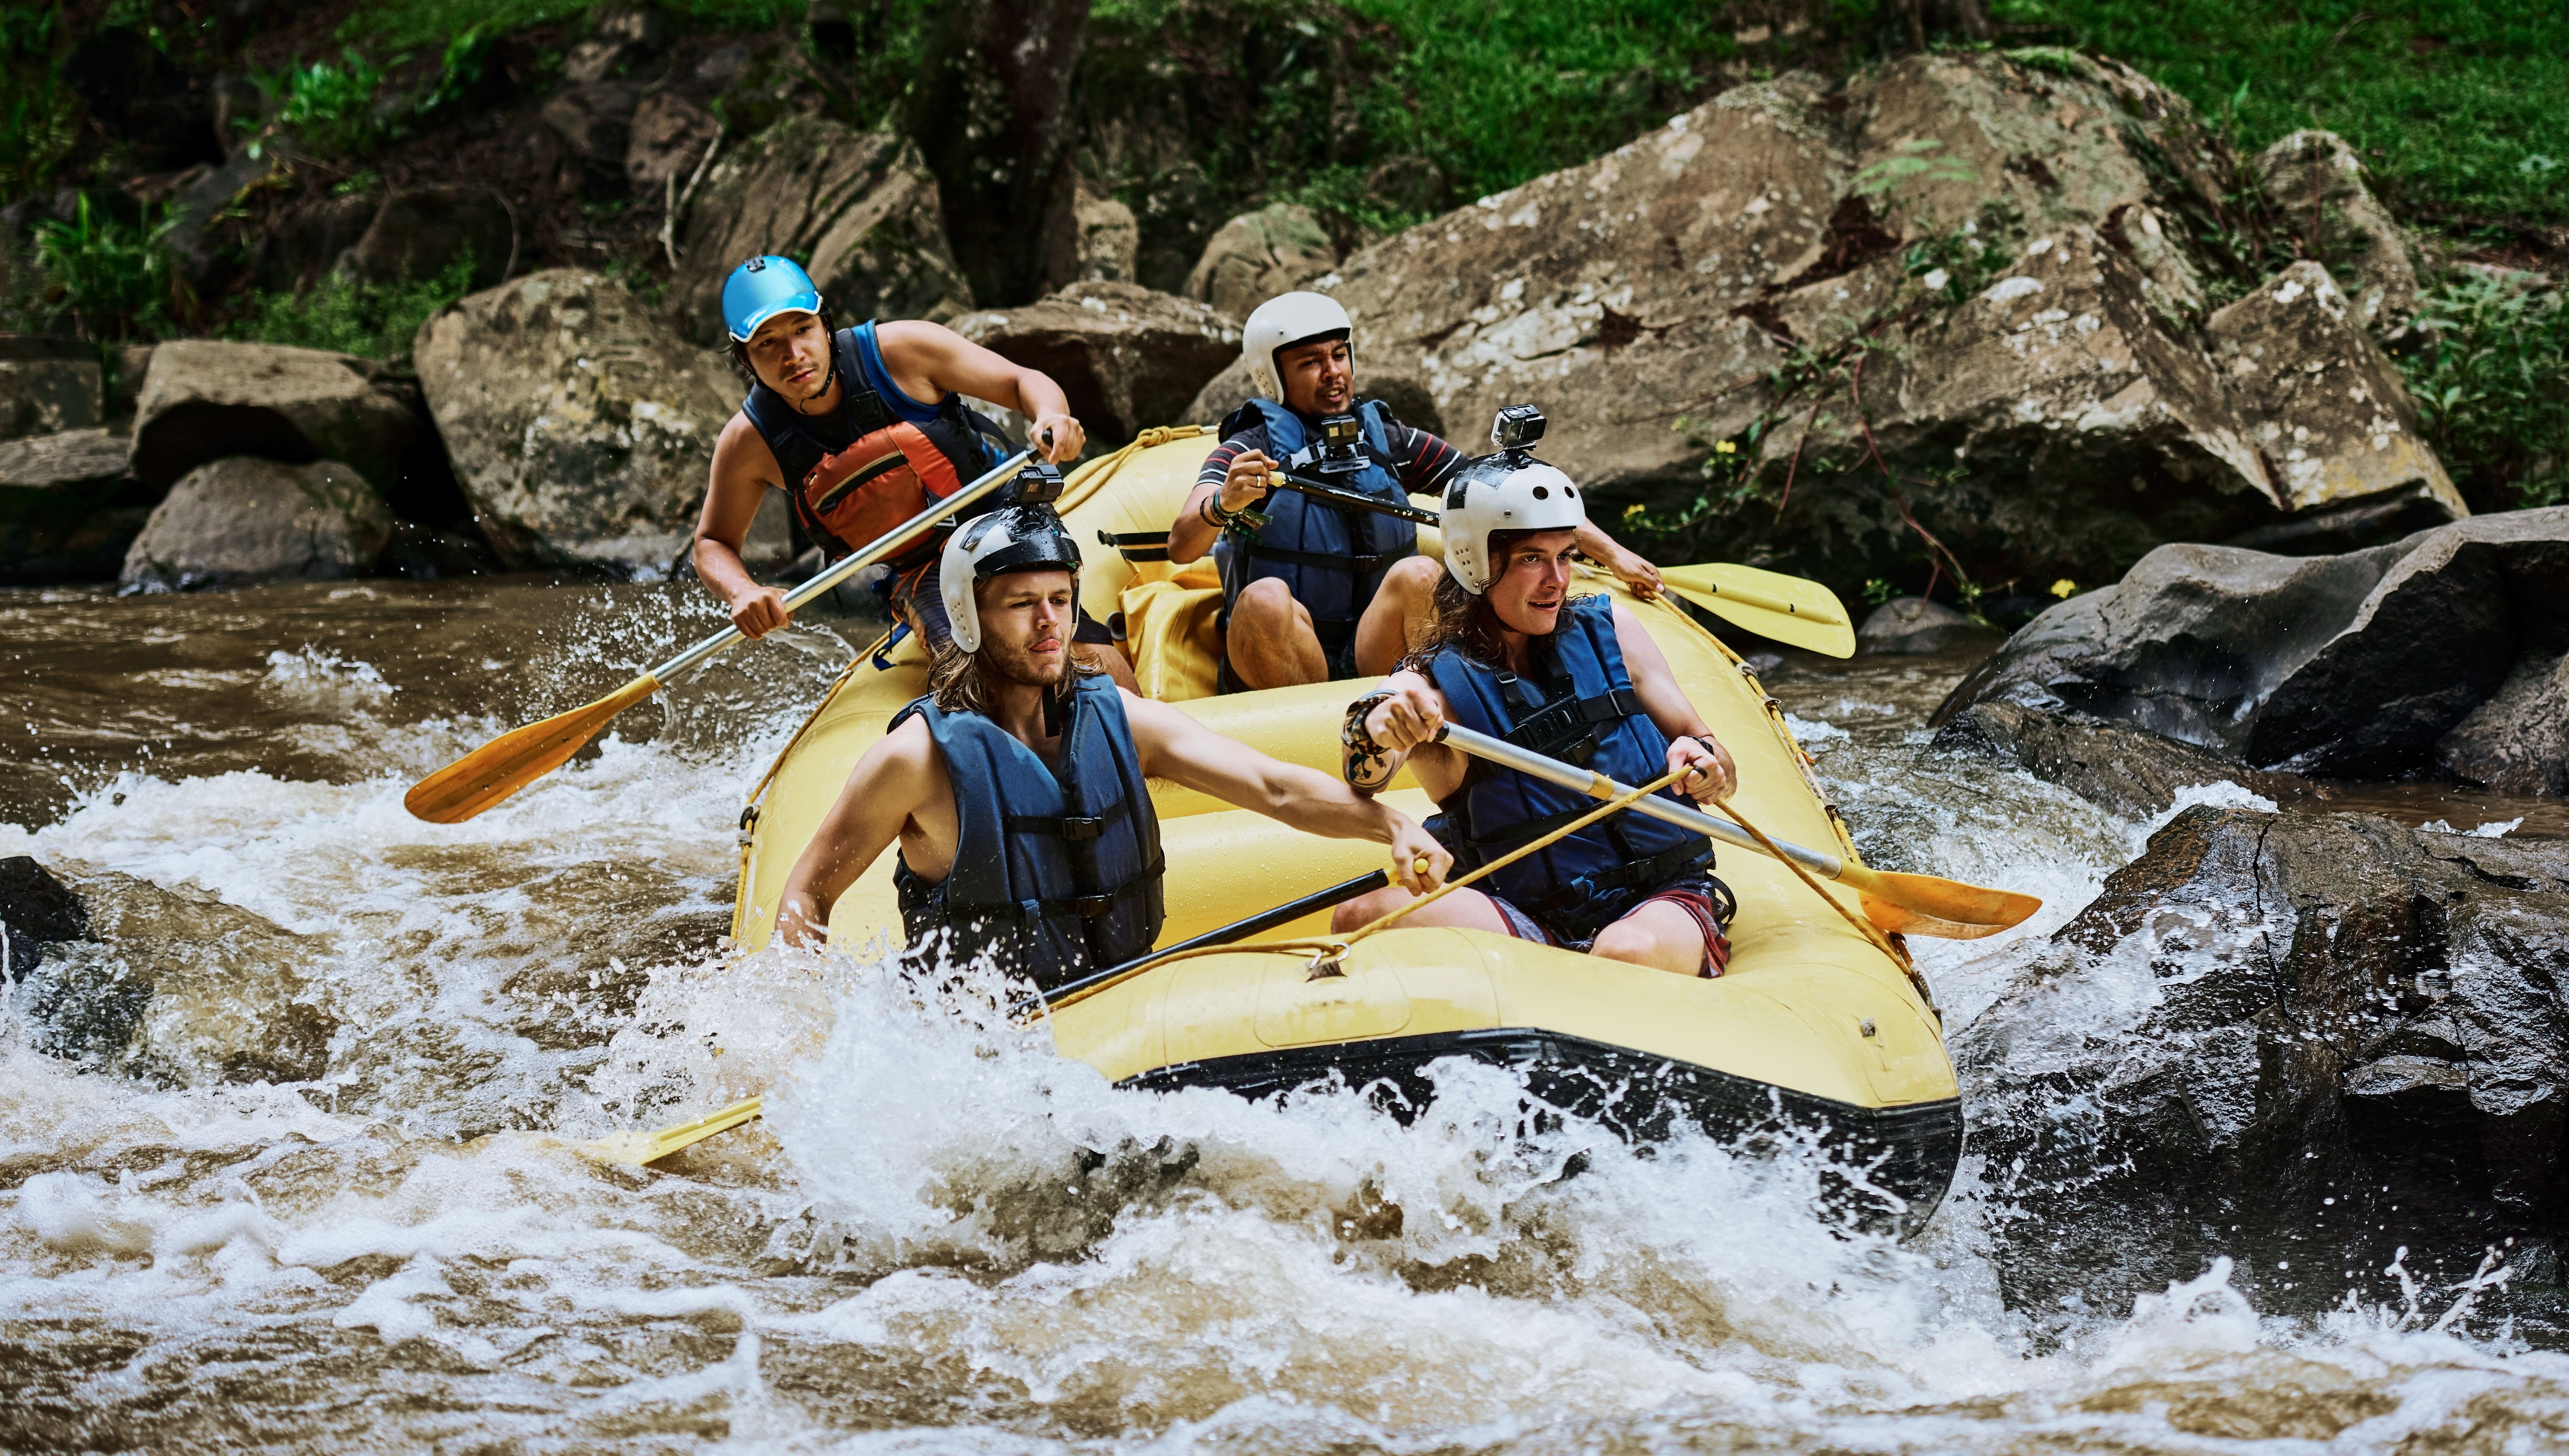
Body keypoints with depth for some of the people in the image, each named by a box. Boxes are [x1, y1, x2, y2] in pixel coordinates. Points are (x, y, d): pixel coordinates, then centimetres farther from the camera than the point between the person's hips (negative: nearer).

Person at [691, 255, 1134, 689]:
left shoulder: (901, 351, -15)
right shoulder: (752, 442, -10)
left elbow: (1023, 382, -6)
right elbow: (713, 543, 4)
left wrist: (1052, 419, -29)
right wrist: (741, 593, -19)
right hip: (921, 572, 1)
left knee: (1098, 663, -20)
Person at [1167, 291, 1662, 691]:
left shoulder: (1390, 443, 11)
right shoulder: (1248, 453, -2)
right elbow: (1182, 549, -18)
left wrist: (1611, 553, 6)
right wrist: (1224, 505, -41)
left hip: (1373, 659, 3)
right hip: (1275, 673, -3)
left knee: (1418, 575, -24)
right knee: (1267, 599, -34)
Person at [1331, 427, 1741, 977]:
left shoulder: (1608, 630, 10)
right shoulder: (1428, 688, 2)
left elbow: (1723, 773, 12)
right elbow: (1363, 787, -20)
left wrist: (1701, 762, -14)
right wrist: (1376, 728, -44)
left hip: (1667, 899, 0)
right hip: (1536, 925, 0)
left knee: (1630, 954, -40)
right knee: (1364, 914, -30)